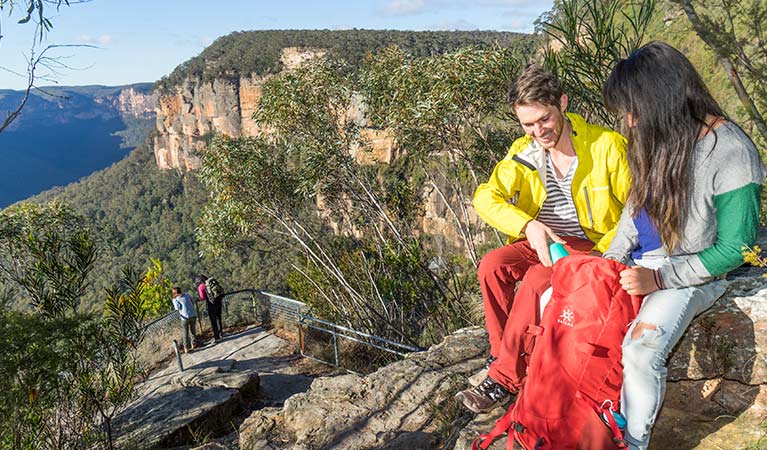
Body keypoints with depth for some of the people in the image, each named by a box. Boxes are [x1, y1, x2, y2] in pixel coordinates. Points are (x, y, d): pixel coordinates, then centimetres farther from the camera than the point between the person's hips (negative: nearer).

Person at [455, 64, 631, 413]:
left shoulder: (607, 146, -12)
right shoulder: (524, 152, -1)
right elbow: (485, 197, -10)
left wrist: (603, 253, -21)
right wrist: (528, 225, -28)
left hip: (593, 245, -4)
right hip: (542, 241, 4)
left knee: (539, 280, -32)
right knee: (492, 265, -24)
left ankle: (504, 377, -19)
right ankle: (500, 354, -8)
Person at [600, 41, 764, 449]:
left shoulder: (730, 154, -18)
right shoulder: (659, 138, 1)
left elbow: (734, 249, -14)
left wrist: (659, 278, -21)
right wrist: (612, 260, 0)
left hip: (692, 273, -7)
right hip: (636, 263, 7)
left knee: (641, 352, -31)